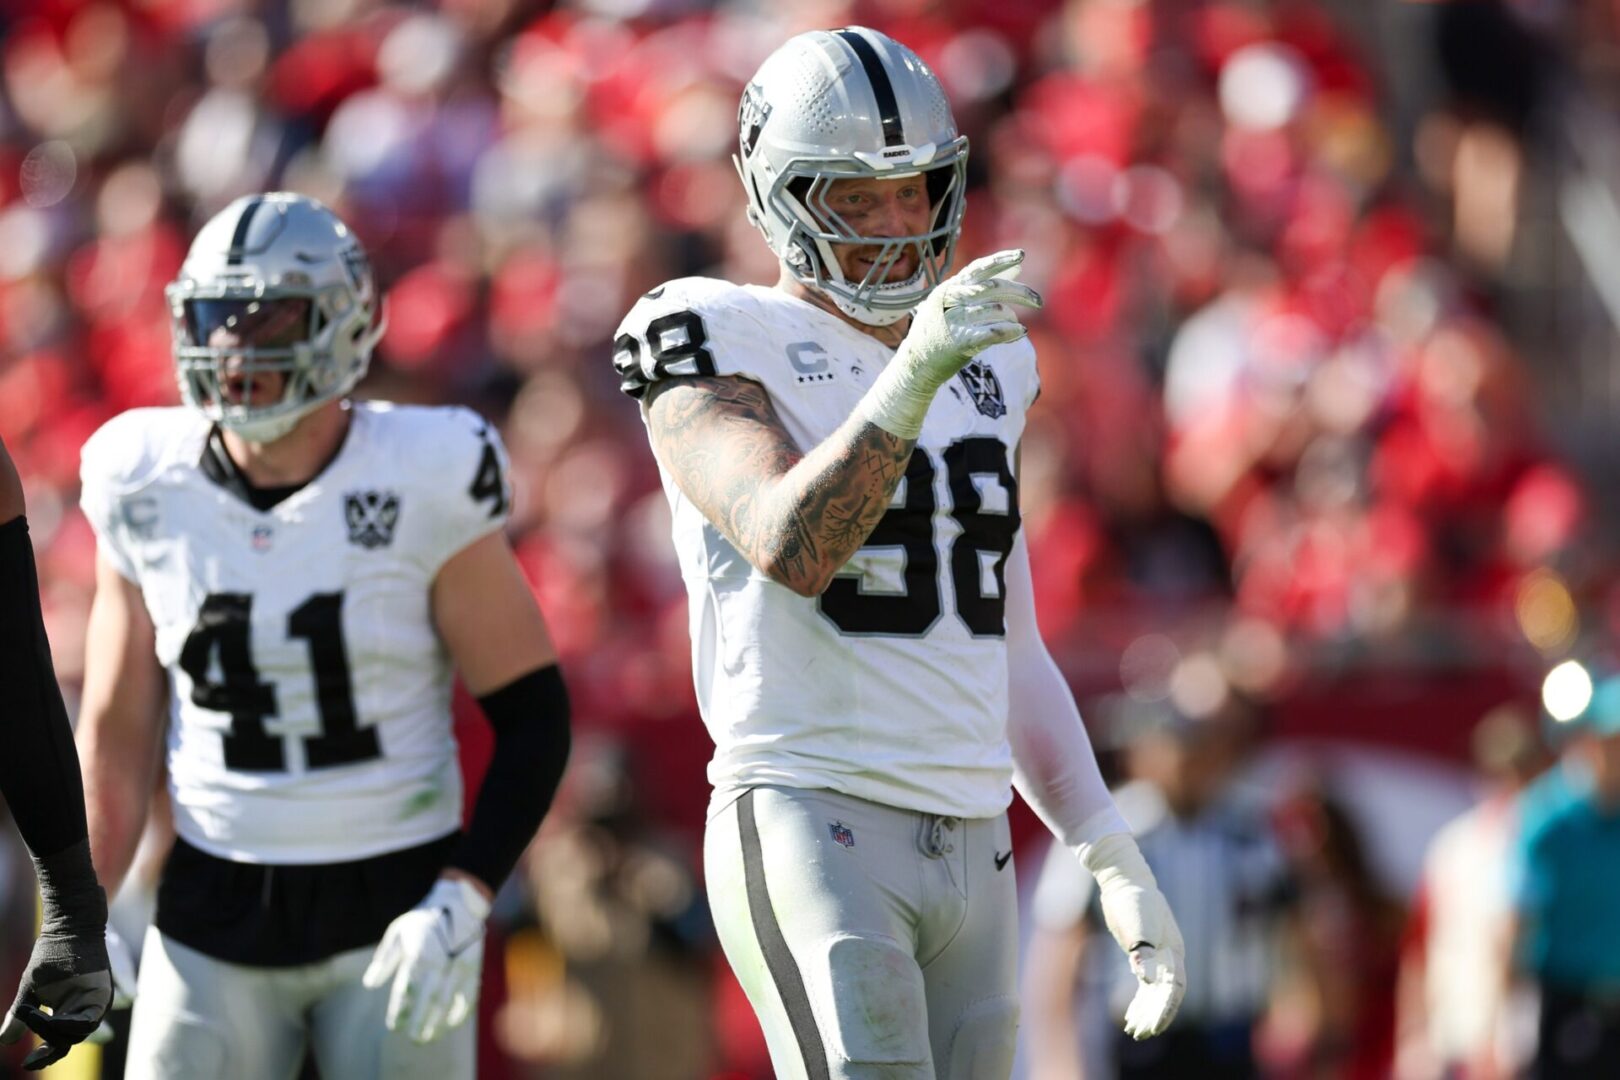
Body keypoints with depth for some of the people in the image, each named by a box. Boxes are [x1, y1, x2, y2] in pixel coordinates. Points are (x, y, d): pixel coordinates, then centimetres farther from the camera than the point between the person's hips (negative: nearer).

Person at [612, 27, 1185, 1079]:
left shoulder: (982, 371, 16)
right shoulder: (724, 345, -4)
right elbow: (792, 552, -23)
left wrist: (1120, 868, 14)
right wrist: (914, 374, -33)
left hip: (970, 852, 7)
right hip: (810, 824, -7)